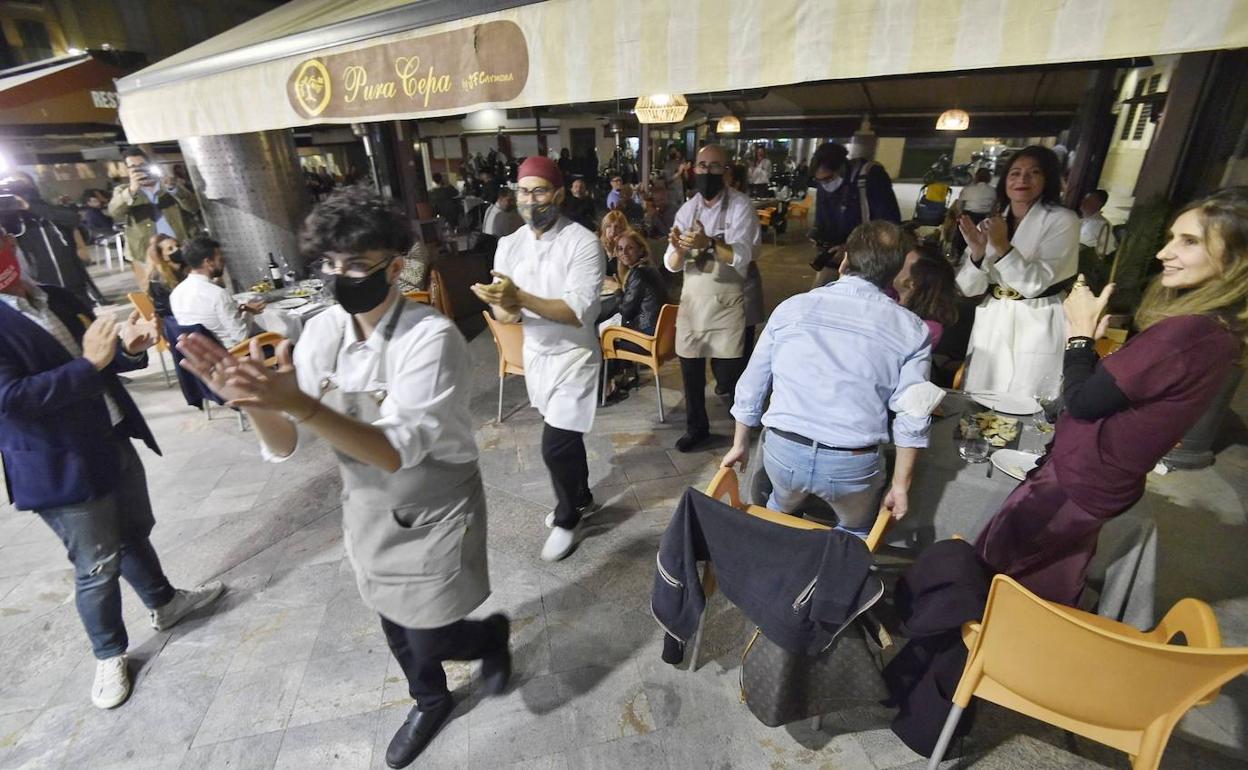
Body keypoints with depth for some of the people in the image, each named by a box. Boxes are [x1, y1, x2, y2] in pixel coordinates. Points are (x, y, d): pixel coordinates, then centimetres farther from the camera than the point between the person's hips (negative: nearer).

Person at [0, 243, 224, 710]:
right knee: (97, 566, 6)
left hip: (113, 442, 7)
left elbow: (99, 361, 12)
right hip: (63, 466, -6)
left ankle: (163, 602, 45)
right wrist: (89, 365, -28)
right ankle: (109, 656, 28)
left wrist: (127, 348, -9)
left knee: (135, 533, 23)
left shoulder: (56, 298, 6)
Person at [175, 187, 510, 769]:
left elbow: (396, 451, -34)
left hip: (433, 517, -6)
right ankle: (431, 702, 55)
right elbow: (285, 445, -9)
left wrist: (299, 403, -44)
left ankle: (491, 634, 44)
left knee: (430, 641, 8)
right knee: (395, 624, 25)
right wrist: (254, 401, -30)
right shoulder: (321, 332, -9)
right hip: (367, 511, 6)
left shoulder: (431, 338, -27)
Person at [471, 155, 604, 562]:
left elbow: (577, 311, -27)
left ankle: (566, 518, 20)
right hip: (535, 353, 6)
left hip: (573, 356, -6)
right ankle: (580, 498, 43)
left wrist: (519, 297, -37)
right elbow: (501, 309, -2)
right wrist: (505, 309, -26)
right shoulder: (509, 244, 0)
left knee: (555, 446, -6)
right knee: (566, 436, 20)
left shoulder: (583, 243, -18)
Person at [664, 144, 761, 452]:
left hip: (726, 302, -4)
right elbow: (672, 265, -2)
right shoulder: (687, 209, 4)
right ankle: (696, 427, 33)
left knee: (729, 377, 0)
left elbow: (741, 257, -22)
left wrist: (708, 243, -38)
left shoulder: (740, 206, -8)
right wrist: (679, 249, -25)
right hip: (691, 299, 4)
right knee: (690, 370, 11)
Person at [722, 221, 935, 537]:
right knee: (855, 535, 31)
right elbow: (913, 416, -5)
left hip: (783, 451, 2)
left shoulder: (792, 307, 2)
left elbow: (751, 386, 6)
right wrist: (901, 485, 6)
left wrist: (740, 444, 18)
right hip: (853, 464, -1)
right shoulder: (911, 329, -1)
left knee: (779, 513, 34)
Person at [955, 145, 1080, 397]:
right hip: (991, 325, 4)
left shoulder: (1063, 221, -4)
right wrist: (977, 253, -17)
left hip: (1037, 328, -4)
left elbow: (1036, 283, -15)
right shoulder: (991, 224, 8)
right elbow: (969, 289, 0)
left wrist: (1003, 247, -24)